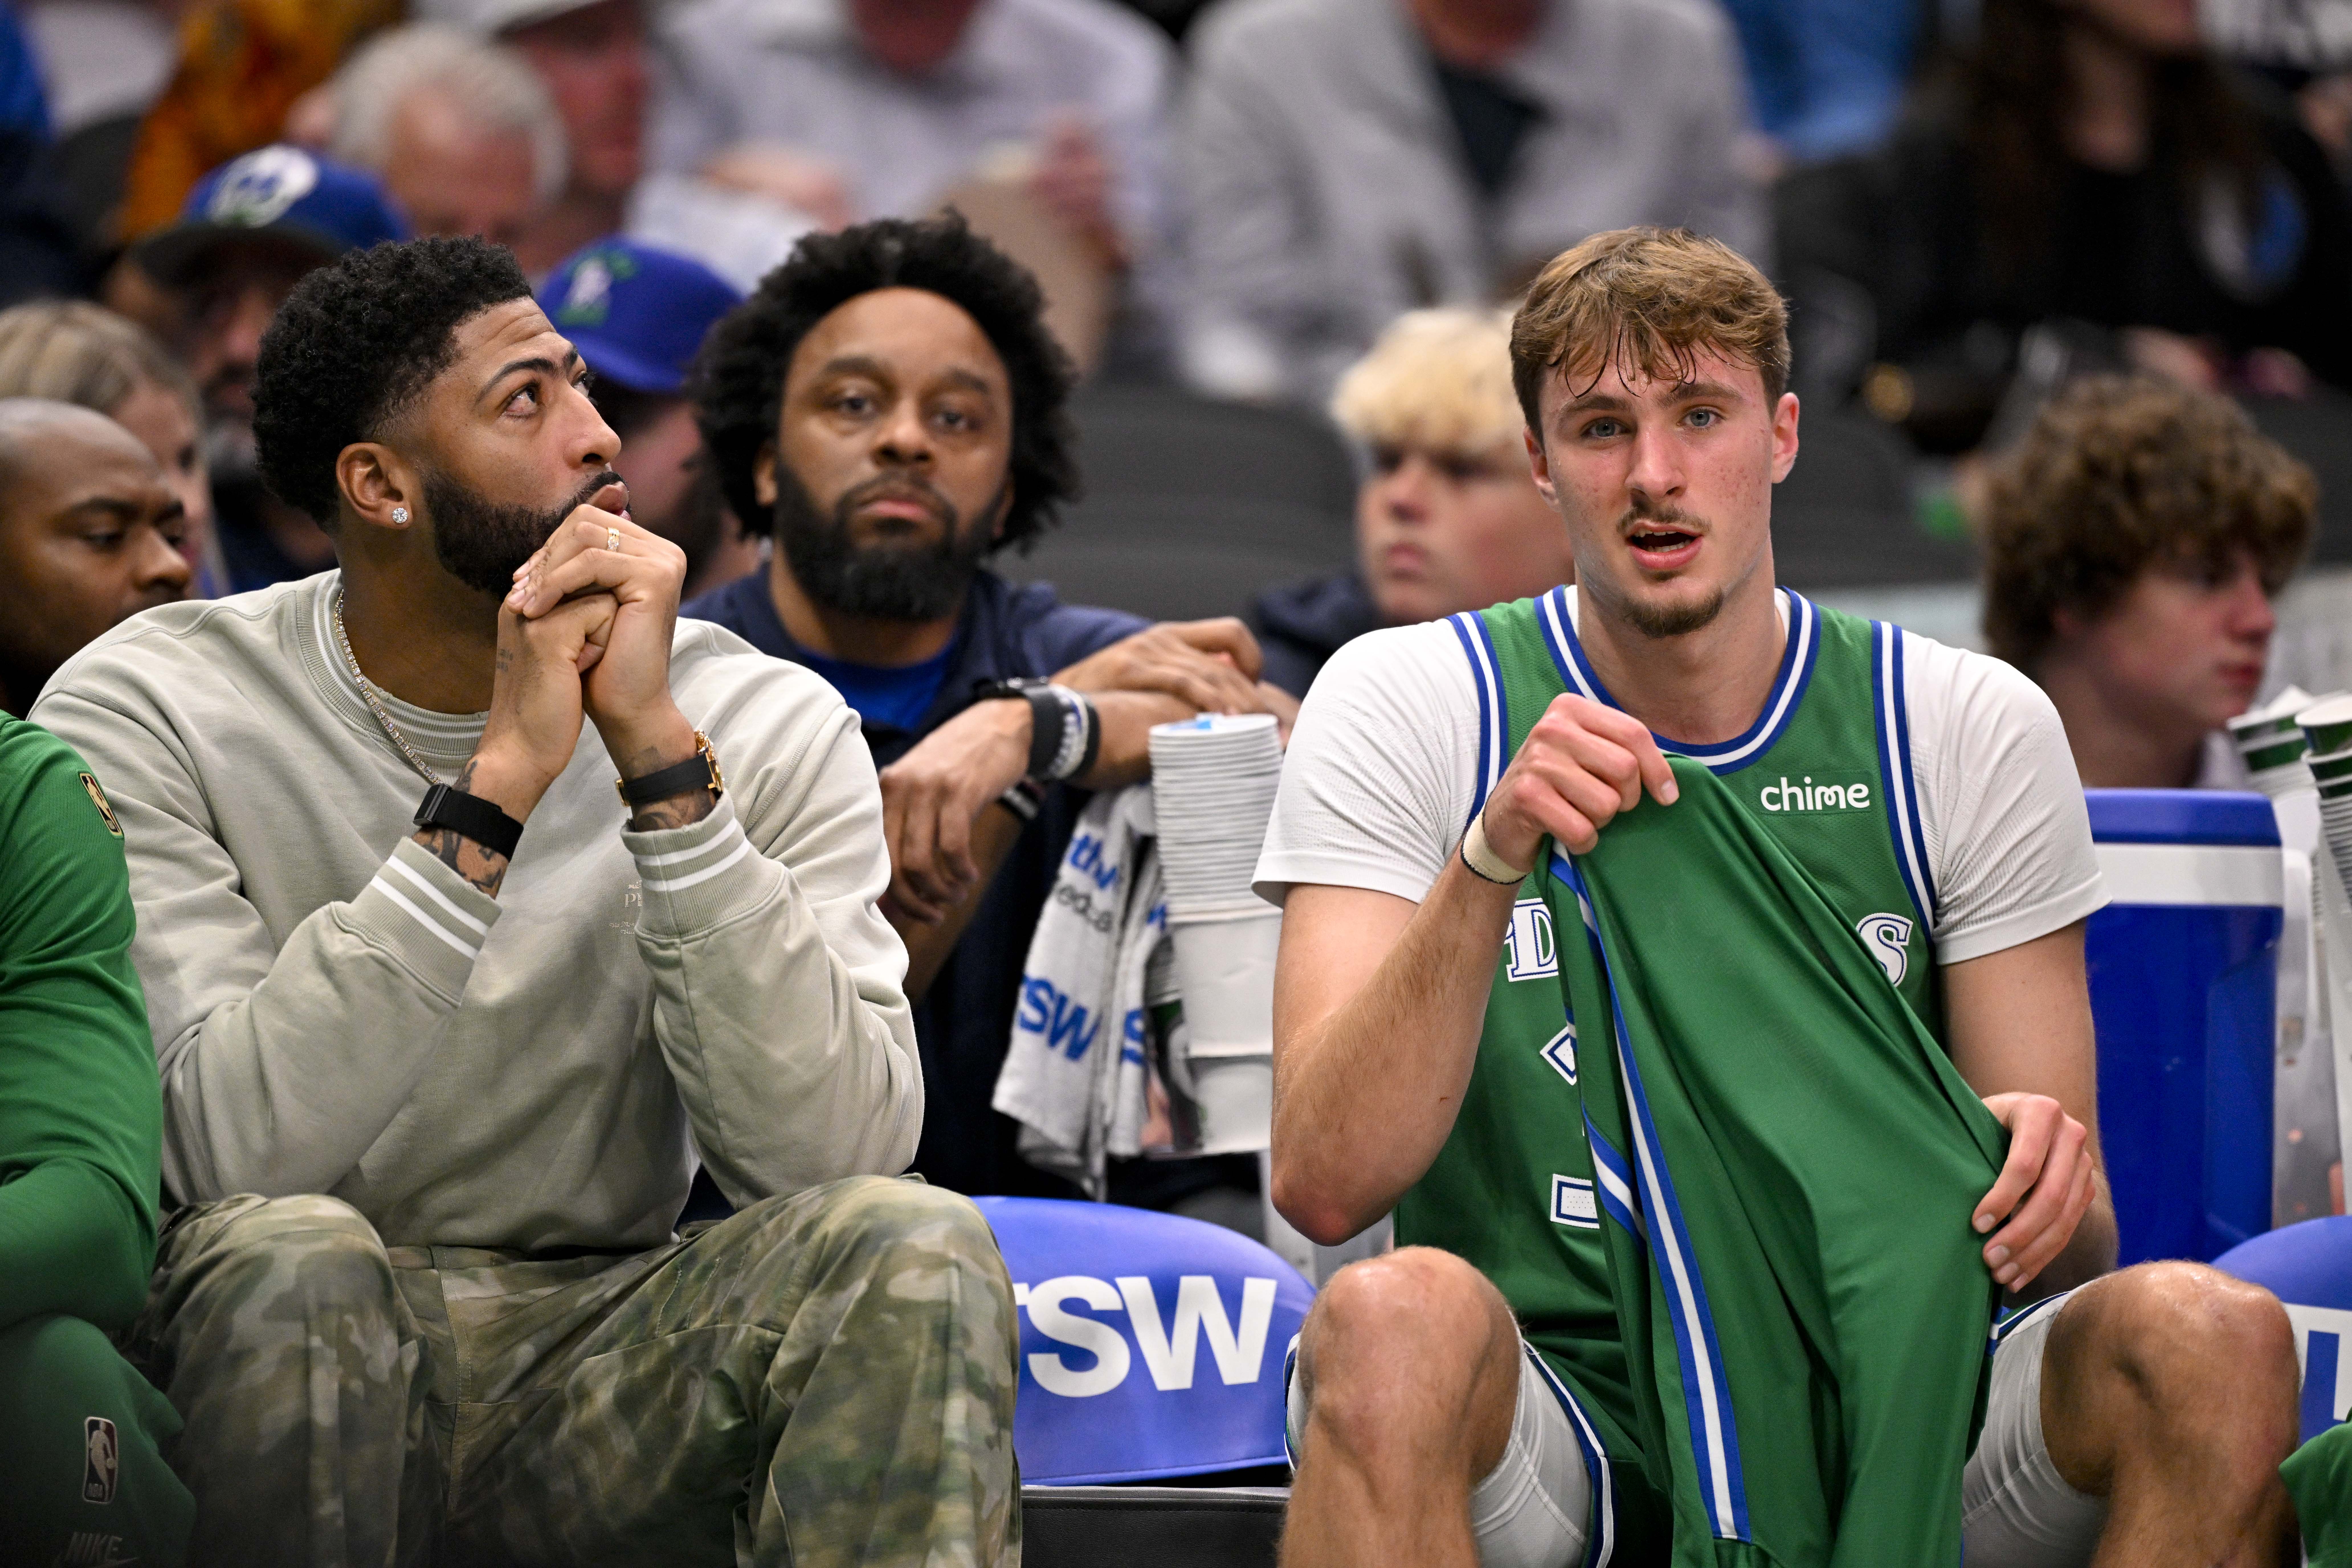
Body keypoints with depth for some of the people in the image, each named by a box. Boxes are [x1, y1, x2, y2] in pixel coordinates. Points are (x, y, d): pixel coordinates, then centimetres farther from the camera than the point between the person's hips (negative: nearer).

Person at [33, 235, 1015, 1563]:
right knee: (287, 1256, -35)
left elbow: (833, 1151, -14)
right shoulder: (152, 712, -6)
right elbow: (232, 1148, -21)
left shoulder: (768, 728, 0)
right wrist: (502, 781, -22)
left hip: (603, 1376, 1)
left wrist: (660, 756, -19)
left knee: (915, 1249, -26)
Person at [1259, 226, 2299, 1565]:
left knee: (2212, 1339, -27)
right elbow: (1326, 1185, -10)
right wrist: (1489, 862, -23)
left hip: (1878, 1399, 2)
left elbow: (2061, 1245, 8)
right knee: (1395, 1319, -36)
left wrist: (2049, 1186, -17)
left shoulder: (1972, 729, 7)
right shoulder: (1401, 710, 2)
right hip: (1555, 1417, -2)